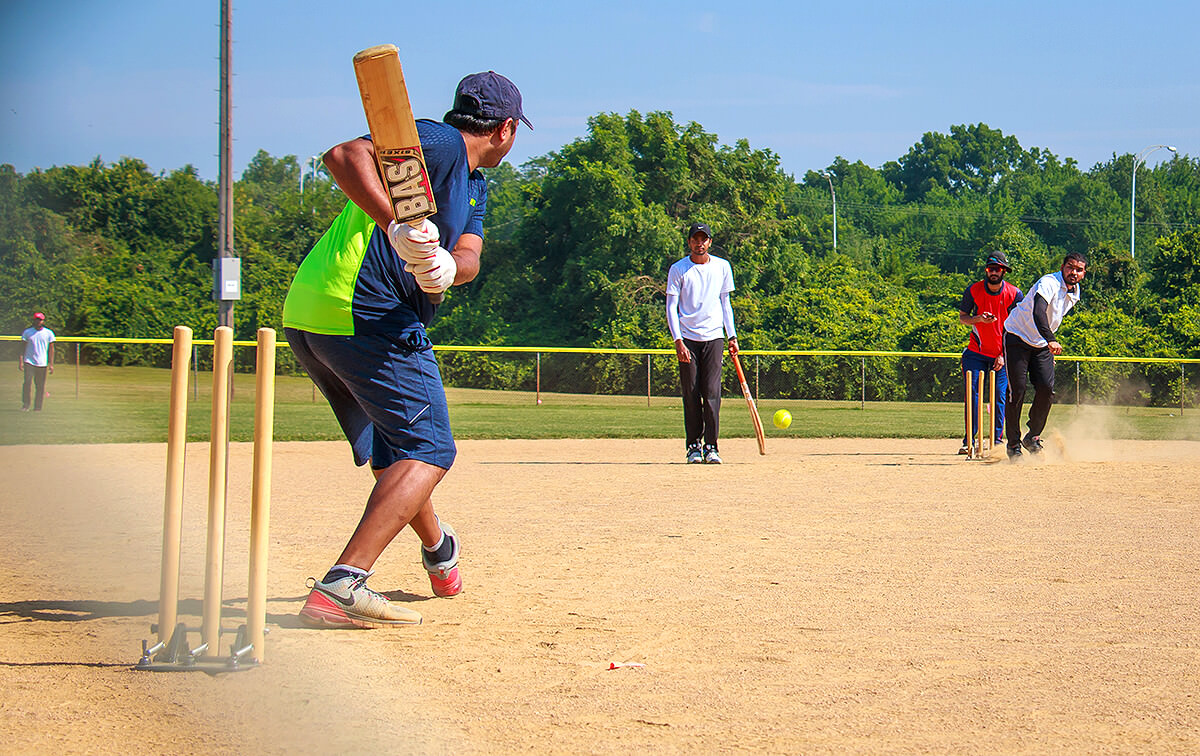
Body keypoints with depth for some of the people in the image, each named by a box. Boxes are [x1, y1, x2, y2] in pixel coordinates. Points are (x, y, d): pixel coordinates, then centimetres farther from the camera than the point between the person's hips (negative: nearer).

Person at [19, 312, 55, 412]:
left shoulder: (49, 333, 7)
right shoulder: (27, 332, 7)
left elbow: (51, 349, 9)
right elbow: (23, 347, 8)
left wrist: (51, 364, 4)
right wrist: (20, 361, -2)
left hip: (42, 363, 1)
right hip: (29, 362, -1)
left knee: (40, 386, 0)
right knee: (27, 383, -14)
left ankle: (38, 407, 9)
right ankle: (25, 405, -5)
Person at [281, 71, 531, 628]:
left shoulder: (475, 185, 23)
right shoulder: (439, 142, -7)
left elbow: (468, 253, 6)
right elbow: (345, 155, -22)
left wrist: (449, 267, -19)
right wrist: (398, 226, -36)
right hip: (365, 316, -10)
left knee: (393, 451, 29)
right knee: (428, 451, -11)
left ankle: (439, 550, 51)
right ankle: (341, 586, -24)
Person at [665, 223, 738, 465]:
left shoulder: (722, 267, 9)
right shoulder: (678, 270, 1)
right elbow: (671, 307, -1)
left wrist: (732, 336, 10)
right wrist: (678, 341, -11)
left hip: (714, 336, 1)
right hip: (687, 338, -1)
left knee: (712, 392, -7)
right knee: (691, 394, -1)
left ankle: (711, 446, -5)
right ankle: (694, 445, 7)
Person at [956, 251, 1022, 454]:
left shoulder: (1014, 294, -9)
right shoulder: (973, 290, -6)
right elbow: (962, 317, 3)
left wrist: (1004, 355, -11)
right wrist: (979, 319, -19)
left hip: (1002, 354, -1)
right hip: (976, 352, 1)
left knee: (1000, 396, -5)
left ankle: (997, 440, 3)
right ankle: (969, 441, -3)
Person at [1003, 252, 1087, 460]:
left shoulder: (1075, 294, 2)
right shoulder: (1049, 283, -25)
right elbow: (1038, 312, -43)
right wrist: (1051, 340, -57)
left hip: (1042, 345, 7)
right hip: (1017, 339, -7)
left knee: (1047, 389, -9)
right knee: (1017, 390, -11)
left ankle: (1033, 437, 8)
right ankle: (1014, 443, 1)